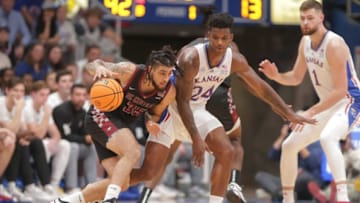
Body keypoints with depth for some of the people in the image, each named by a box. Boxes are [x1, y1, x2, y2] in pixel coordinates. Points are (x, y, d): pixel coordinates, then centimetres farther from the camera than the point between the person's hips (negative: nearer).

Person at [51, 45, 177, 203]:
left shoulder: (168, 92, -10)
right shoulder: (129, 71, -23)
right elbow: (92, 65, -13)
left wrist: (151, 122, -16)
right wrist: (99, 68, -38)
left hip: (120, 125, 7)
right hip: (100, 115, -7)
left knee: (121, 183, 0)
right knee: (133, 152, -32)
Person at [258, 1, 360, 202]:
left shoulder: (334, 44, -23)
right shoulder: (305, 42, 3)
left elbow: (340, 90, -26)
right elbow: (296, 78, 15)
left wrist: (311, 113, -29)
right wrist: (276, 75, -7)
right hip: (327, 105, 9)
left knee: (327, 138, -38)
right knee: (289, 146, 9)